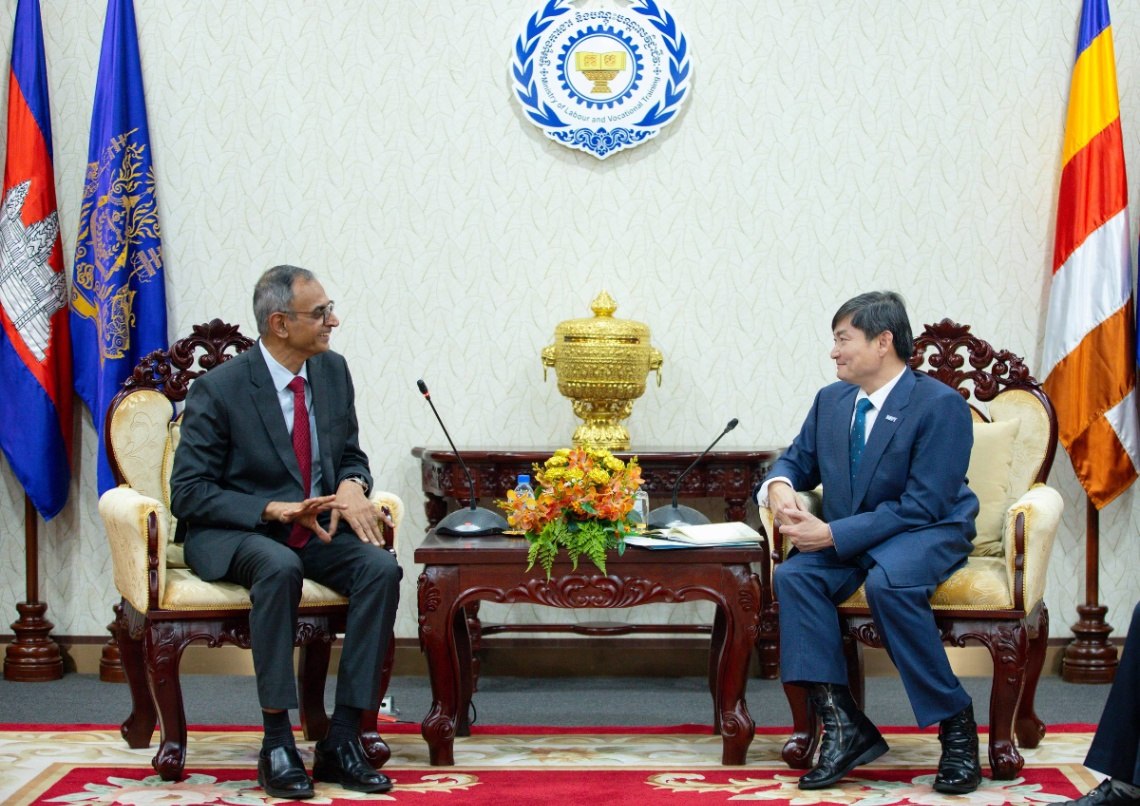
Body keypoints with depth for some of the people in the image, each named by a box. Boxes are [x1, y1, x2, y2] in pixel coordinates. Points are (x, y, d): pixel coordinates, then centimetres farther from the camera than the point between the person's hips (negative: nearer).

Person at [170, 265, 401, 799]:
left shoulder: (332, 371, 5)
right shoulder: (219, 390, -13)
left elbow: (351, 455, 16)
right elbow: (188, 494, -13)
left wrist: (352, 487, -10)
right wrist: (277, 510, -25)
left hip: (316, 531, 5)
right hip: (232, 535, -5)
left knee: (381, 567, -25)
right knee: (280, 566, -39)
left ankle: (341, 741, -22)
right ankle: (277, 745, -30)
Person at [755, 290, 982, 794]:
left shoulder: (940, 405, -15)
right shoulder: (830, 400, 8)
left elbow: (921, 506, -21)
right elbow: (798, 460, 17)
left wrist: (833, 534, -26)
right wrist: (779, 487, -11)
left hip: (928, 532, -6)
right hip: (848, 538, 6)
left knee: (889, 581, -38)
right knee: (793, 575, -24)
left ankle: (955, 723, -24)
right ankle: (842, 726, -26)